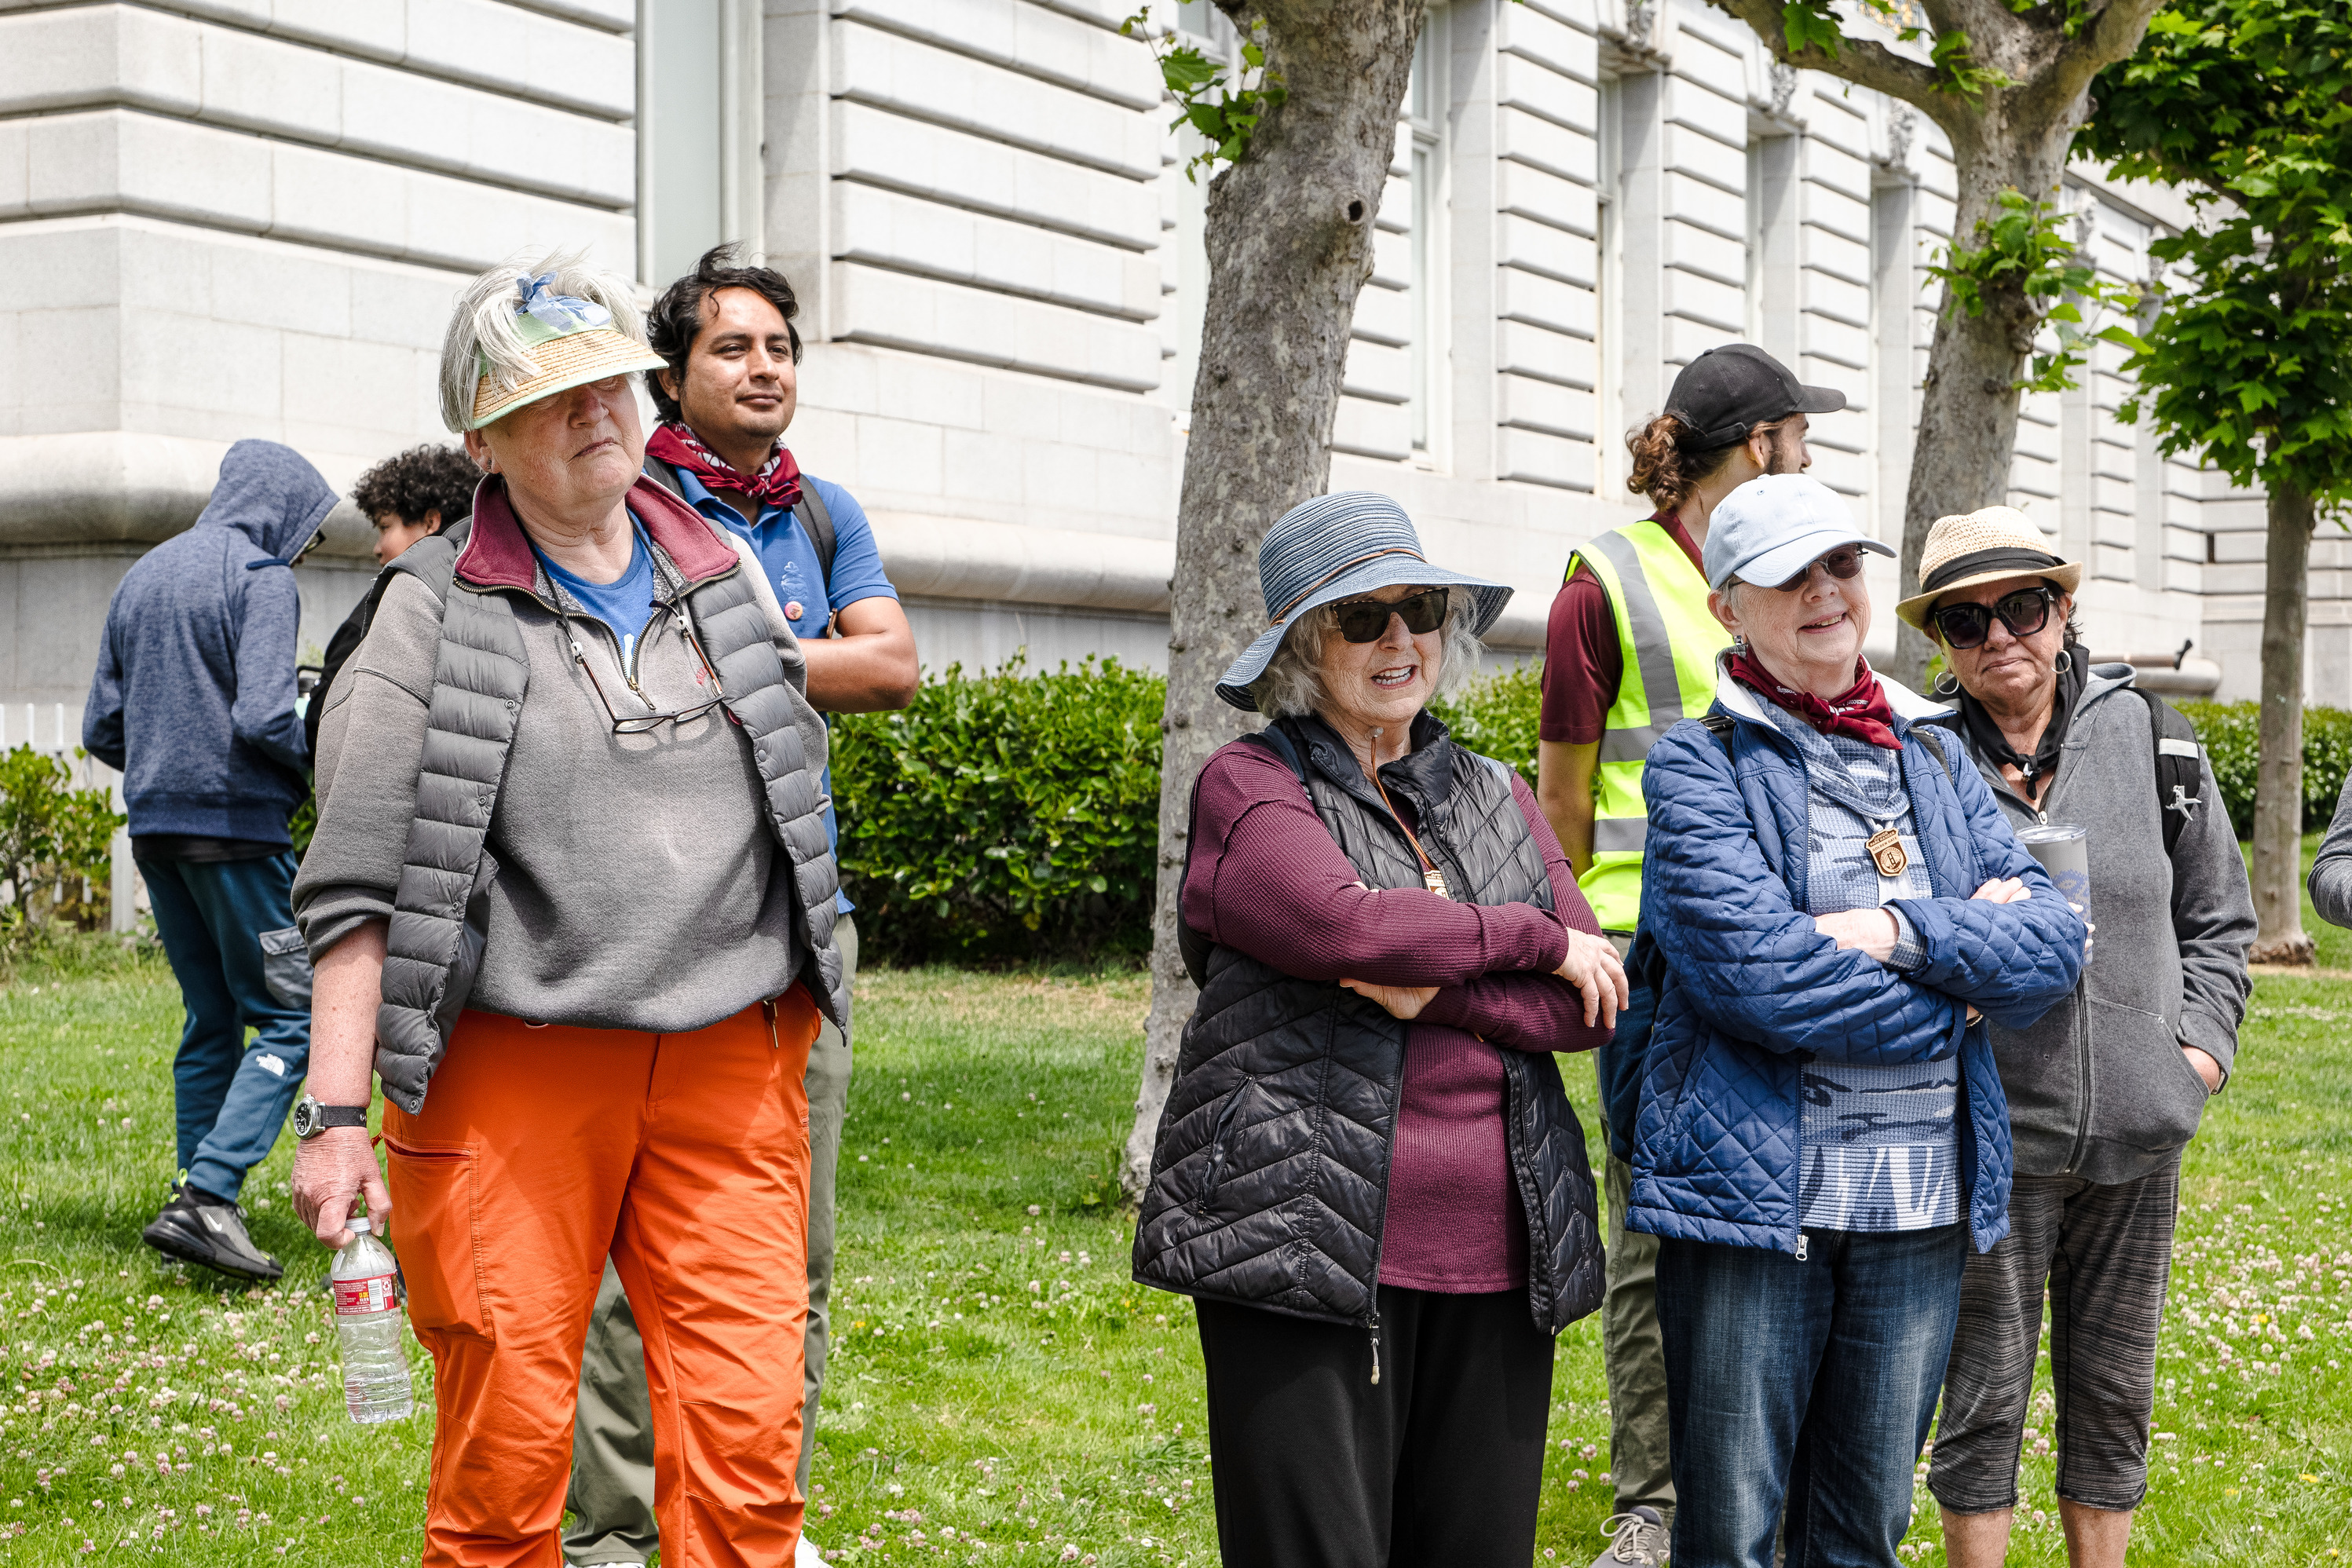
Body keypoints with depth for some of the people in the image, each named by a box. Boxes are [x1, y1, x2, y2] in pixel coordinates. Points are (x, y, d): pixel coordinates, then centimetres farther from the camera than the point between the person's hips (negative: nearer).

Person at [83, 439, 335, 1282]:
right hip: (236, 825, -8)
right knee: (290, 1015, -5)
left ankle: (200, 1204, 13)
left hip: (154, 831, 8)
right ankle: (207, 1196, -16)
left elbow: (101, 729, 17)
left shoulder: (141, 576, 17)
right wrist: (318, 763, -2)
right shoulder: (261, 579, -8)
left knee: (211, 1021, 14)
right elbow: (263, 717, -20)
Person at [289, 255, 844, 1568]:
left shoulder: (732, 578, 13)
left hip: (730, 1065, 3)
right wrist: (337, 1115, -9)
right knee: (508, 1436, 1)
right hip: (513, 1074, -3)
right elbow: (356, 882, -3)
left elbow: (796, 808, 25)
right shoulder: (438, 614, 1)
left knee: (747, 1431, -3)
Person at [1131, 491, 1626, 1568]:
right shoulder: (1249, 786, 3)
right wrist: (1534, 938, -5)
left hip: (1495, 1258, 5)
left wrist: (1438, 983, -11)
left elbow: (1586, 1007, 6)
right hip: (1307, 1241, -5)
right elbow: (1343, 922, -17)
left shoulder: (1497, 799, 18)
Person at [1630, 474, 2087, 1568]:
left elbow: (2054, 946, 3)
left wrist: (1902, 932, -13)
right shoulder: (1699, 766, -3)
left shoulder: (1934, 757, 14)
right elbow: (1752, 967, -18)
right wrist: (1959, 989, -8)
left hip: (1926, 1197, 5)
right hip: (1755, 1187, -5)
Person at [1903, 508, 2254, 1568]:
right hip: (1991, 1134, -3)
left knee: (2114, 1390, 14)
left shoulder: (2152, 738, 5)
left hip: (2138, 1133, 3)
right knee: (1984, 1391, 4)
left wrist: (2200, 1046, 3)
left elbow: (2217, 917, 13)